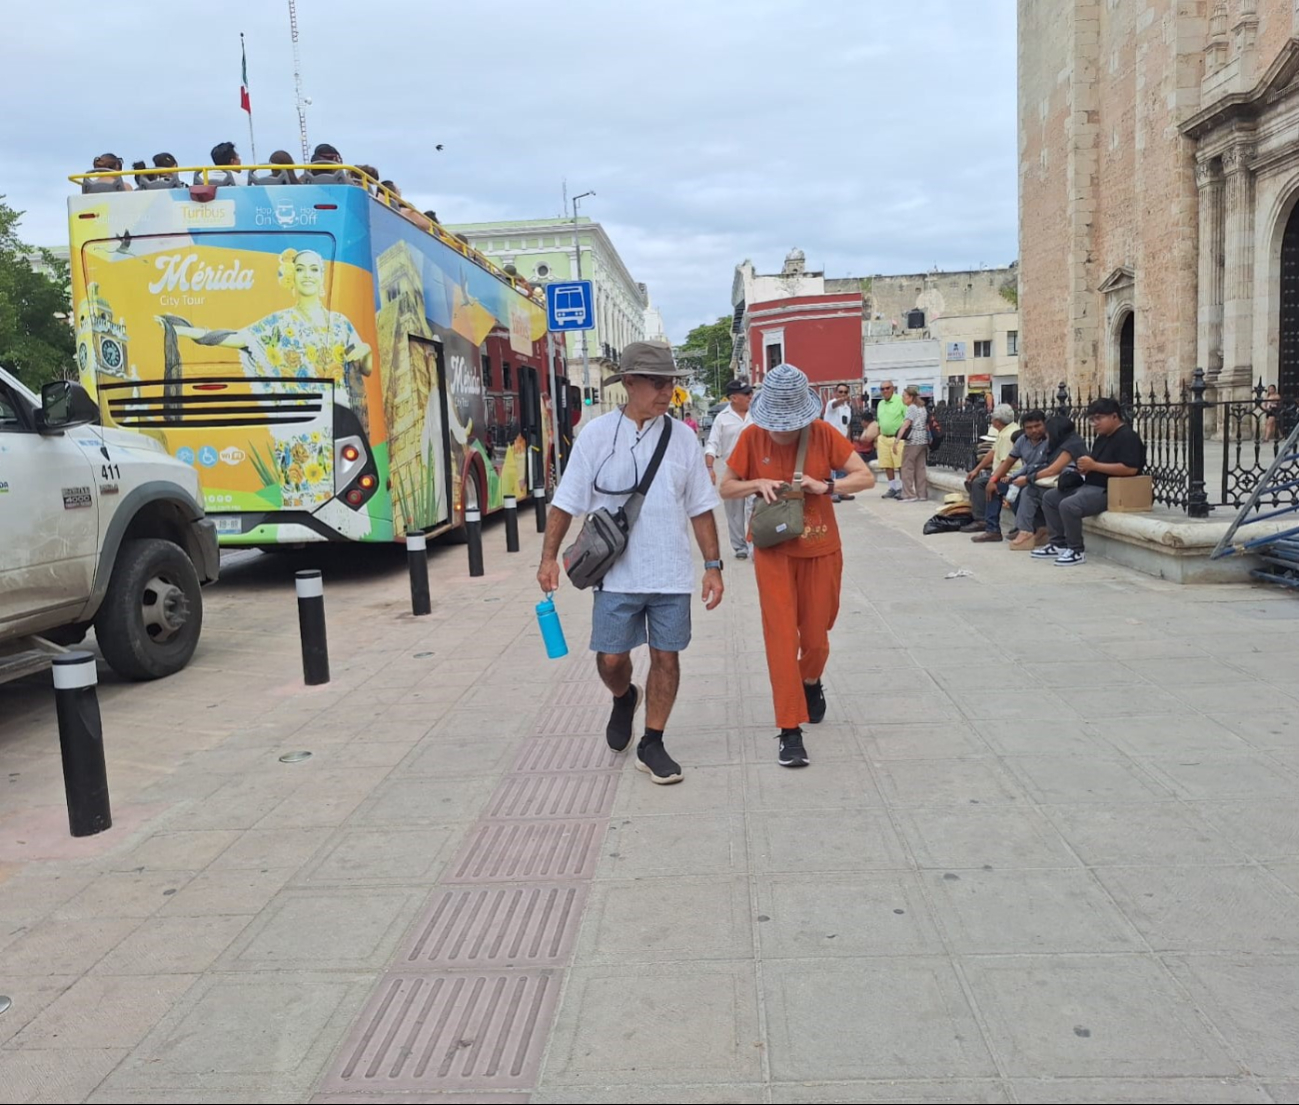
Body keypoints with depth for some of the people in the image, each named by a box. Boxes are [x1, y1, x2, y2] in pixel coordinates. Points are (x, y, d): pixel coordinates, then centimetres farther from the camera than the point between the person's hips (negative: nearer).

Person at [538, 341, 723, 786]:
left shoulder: (681, 437, 2)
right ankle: (624, 699, 39)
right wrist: (549, 556, -5)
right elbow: (567, 501, -1)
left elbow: (700, 507, 6)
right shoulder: (597, 434, -4)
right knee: (611, 658, 3)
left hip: (671, 574, 2)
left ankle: (651, 745, 22)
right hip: (617, 572, -1)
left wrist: (713, 565, 3)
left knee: (666, 657, 6)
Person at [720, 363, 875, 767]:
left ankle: (811, 682, 46)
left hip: (821, 550, 1)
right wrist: (757, 483, -18)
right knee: (781, 637, -6)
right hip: (774, 552, -1)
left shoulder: (823, 434, -9)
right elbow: (726, 488, 1)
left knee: (815, 634, 11)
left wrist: (825, 485, -23)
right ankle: (791, 730, 0)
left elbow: (866, 477, -7)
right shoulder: (752, 437, -8)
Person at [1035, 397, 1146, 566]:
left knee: (1068, 505, -30)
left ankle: (1077, 551, -16)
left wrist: (1094, 465, -22)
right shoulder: (1102, 437, 18)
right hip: (1089, 486, 11)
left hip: (1108, 491, -11)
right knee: (1049, 498, 8)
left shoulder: (1127, 437, -14)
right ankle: (1059, 544, 7)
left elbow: (1130, 469, -26)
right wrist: (1085, 468, 0)